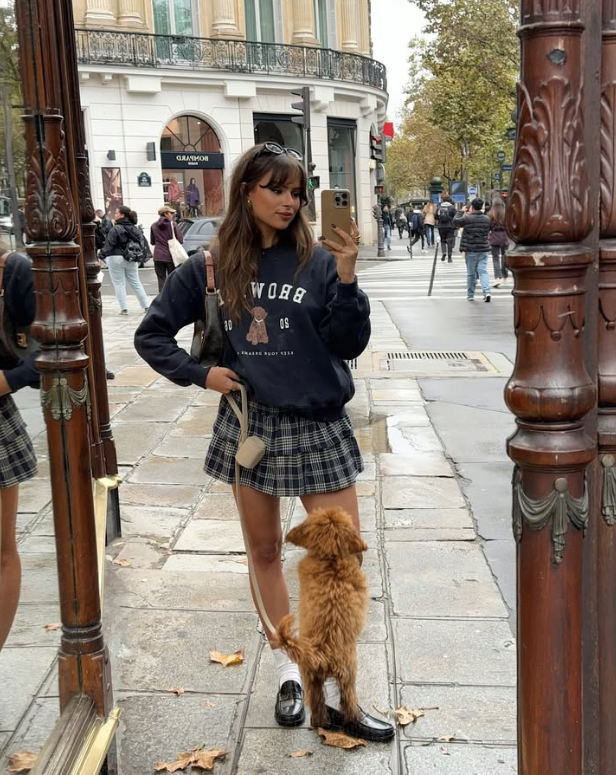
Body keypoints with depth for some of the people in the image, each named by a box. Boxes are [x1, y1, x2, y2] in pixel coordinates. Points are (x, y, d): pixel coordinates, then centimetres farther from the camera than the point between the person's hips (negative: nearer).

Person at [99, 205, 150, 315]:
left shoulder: (116, 229, -12)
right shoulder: (135, 229, 7)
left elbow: (108, 245, -16)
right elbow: (141, 244, 13)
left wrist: (101, 256, -13)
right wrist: (138, 258, 22)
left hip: (116, 258, -6)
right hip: (131, 260, 6)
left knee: (119, 284, 2)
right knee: (136, 283, 13)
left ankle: (124, 308, -1)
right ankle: (146, 306, 11)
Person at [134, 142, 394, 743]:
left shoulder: (317, 261, -4)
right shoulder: (211, 268, 0)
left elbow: (350, 344, -11)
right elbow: (151, 335, 8)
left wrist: (345, 275, -22)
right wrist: (200, 374, -3)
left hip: (318, 426, -1)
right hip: (249, 423, 1)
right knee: (265, 550, 13)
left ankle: (336, 698, 15)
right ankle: (288, 670, 33)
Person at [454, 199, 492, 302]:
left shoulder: (467, 218, -12)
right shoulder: (487, 219, 2)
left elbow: (455, 222, 1)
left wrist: (461, 212, 16)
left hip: (471, 250, -3)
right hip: (483, 249, 3)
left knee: (471, 273, 7)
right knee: (483, 271, 2)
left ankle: (470, 295, 15)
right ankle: (486, 292, -15)